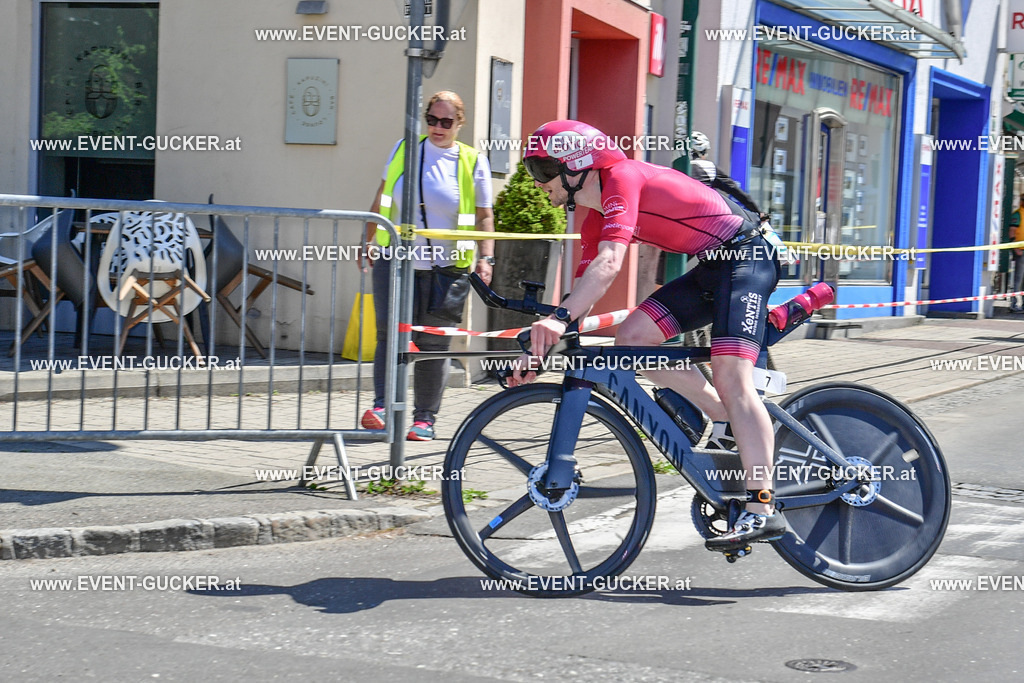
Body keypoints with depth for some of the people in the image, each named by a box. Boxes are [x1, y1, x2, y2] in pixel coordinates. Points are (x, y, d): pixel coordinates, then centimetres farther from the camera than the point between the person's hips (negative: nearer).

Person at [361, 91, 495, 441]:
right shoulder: (403, 149, 8)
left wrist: (485, 258, -4)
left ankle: (425, 418, 10)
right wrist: (368, 243, 16)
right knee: (390, 333, -12)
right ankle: (381, 406, -16)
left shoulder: (473, 162, 4)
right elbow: (381, 199, 17)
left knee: (433, 344, 3)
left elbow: (484, 216, 7)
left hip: (444, 268, -1)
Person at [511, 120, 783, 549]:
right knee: (631, 338, -2)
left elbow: (609, 264, -31)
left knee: (729, 377, -22)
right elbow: (584, 290, 12)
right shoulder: (596, 220, 12)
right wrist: (536, 350, 4)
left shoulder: (622, 178, -17)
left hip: (745, 256, -10)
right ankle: (737, 425, 5)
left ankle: (762, 510, -27)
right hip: (710, 269, 10)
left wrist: (560, 319, -41)